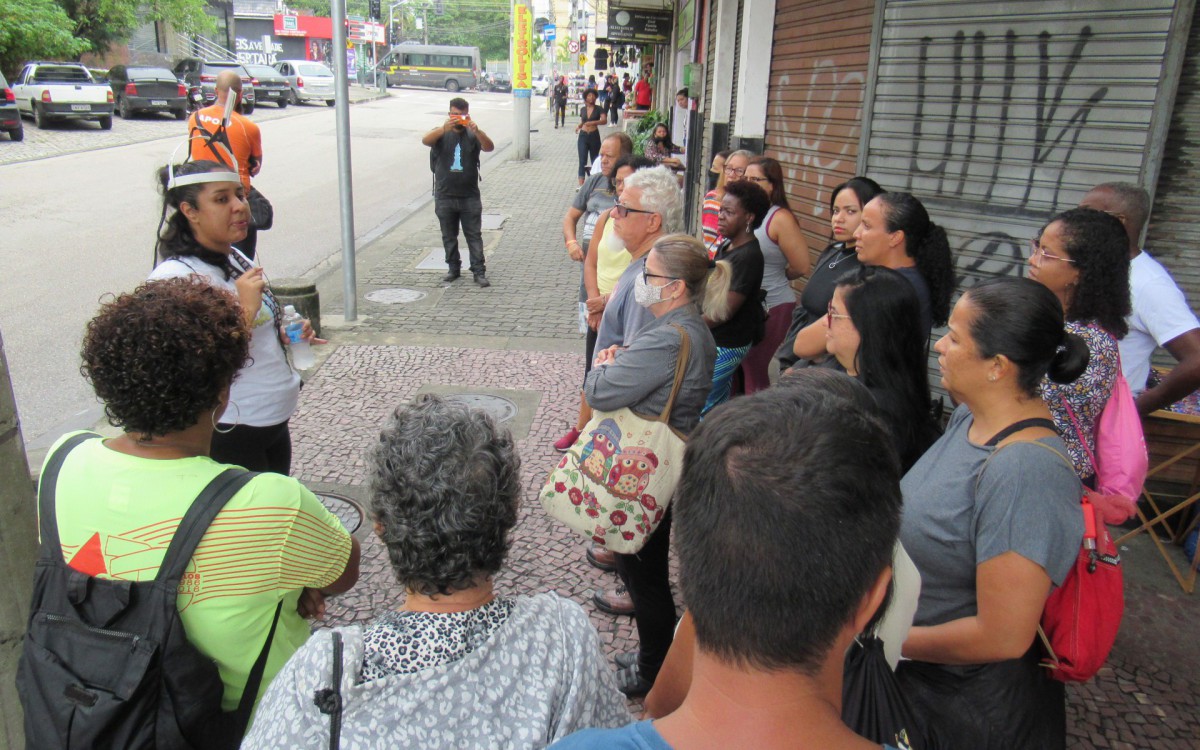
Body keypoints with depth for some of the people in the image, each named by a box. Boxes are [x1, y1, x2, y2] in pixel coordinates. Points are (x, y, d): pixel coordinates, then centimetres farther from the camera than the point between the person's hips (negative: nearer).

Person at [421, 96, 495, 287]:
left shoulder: (473, 135, 2)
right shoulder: (441, 133, 2)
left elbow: (489, 147, -16)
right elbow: (425, 141, -19)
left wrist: (477, 131, -36)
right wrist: (444, 128, -38)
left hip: (470, 196, -1)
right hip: (445, 196, 1)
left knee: (474, 235, 0)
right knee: (449, 236, 11)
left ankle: (479, 271, 3)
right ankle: (453, 268, 24)